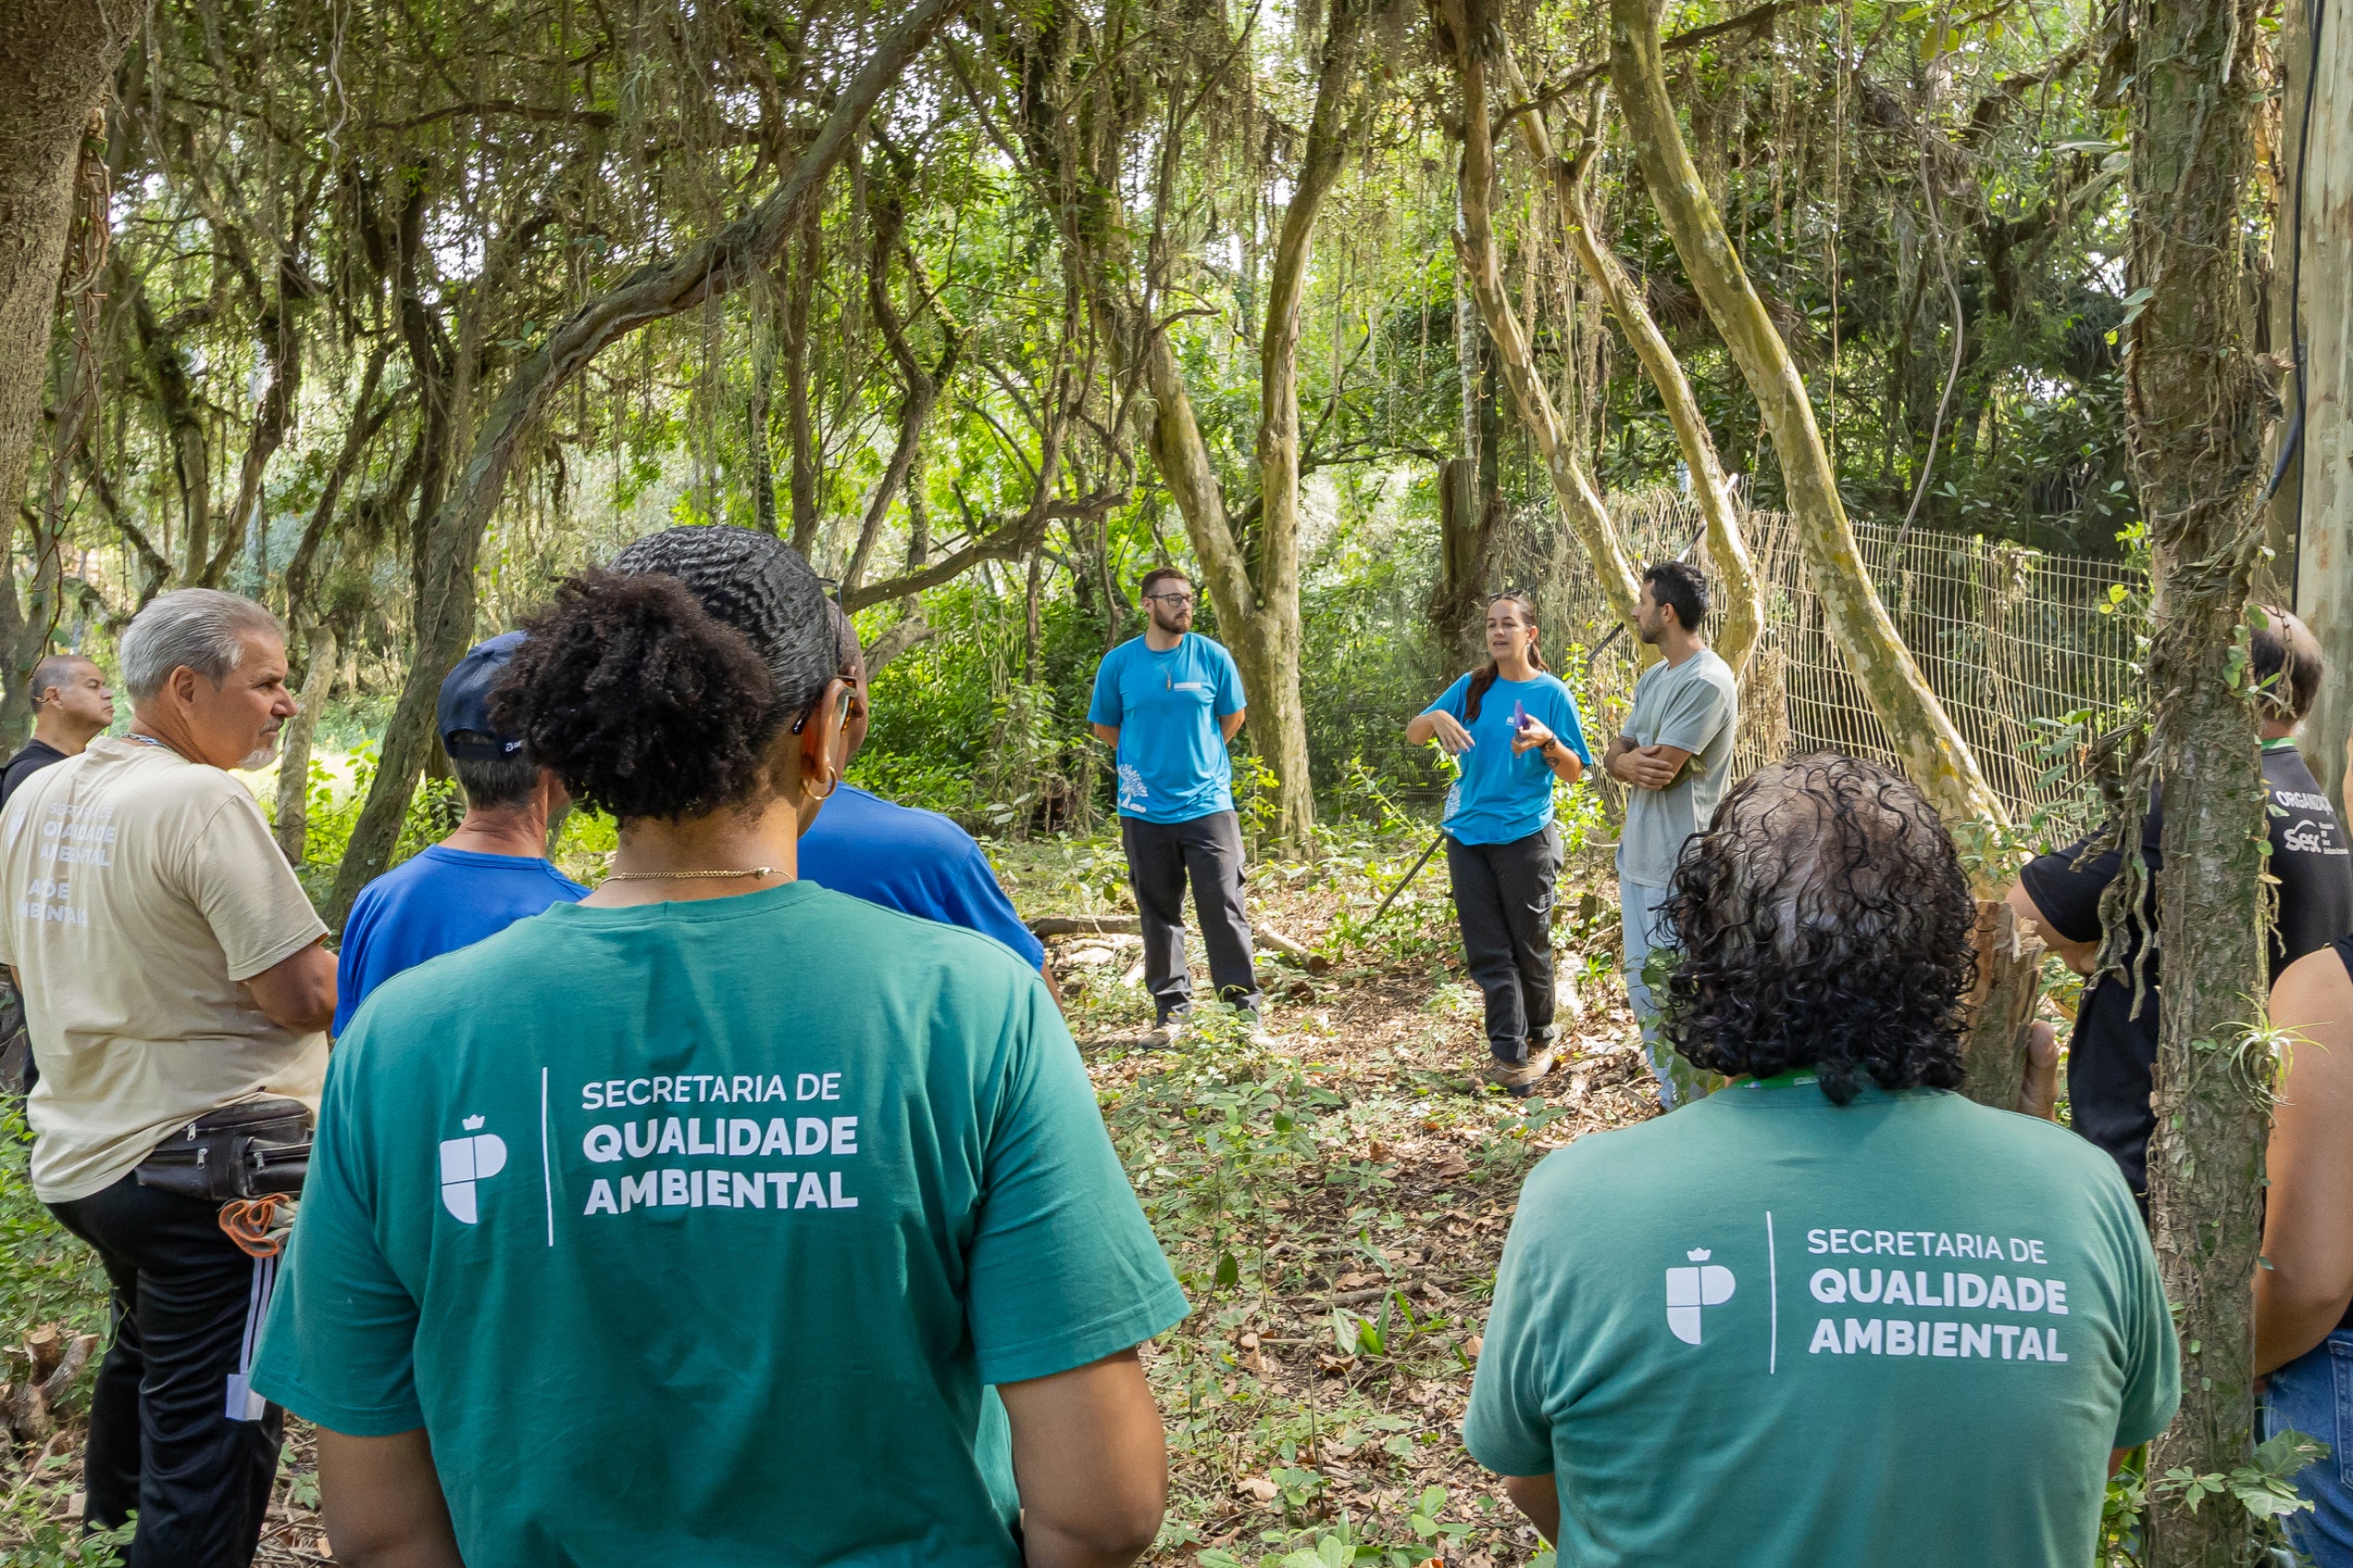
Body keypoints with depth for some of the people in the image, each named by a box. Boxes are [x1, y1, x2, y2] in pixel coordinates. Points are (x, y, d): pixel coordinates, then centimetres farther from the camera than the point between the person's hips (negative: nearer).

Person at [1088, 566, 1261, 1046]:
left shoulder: (1212, 657, -1)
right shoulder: (1119, 663, 0)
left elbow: (1233, 716, 13)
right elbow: (1104, 727, 12)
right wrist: (1148, 760, 10)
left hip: (1207, 803, -1)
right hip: (1145, 809, 1)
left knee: (1224, 908, -3)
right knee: (1159, 912, 8)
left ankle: (1244, 1006, 4)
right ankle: (1171, 1009, 17)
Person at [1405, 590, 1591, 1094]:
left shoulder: (1551, 694, -2)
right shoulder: (1472, 689, 7)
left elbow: (1575, 773, -2)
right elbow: (1412, 734, 3)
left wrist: (1548, 741, -21)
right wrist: (1436, 717, -19)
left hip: (1525, 835, -3)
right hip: (1468, 835, 3)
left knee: (1529, 946, 7)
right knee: (1487, 950, 3)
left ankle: (1539, 1040, 24)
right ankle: (1508, 1050, 7)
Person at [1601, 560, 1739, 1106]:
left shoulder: (1707, 682, -18)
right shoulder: (1652, 679, 13)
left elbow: (1662, 769, -22)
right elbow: (1614, 755, 11)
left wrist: (1629, 759, -1)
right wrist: (1628, 763, -13)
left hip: (1678, 864, -10)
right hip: (1638, 855, 10)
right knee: (1644, 991, 17)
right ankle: (1670, 1095, 30)